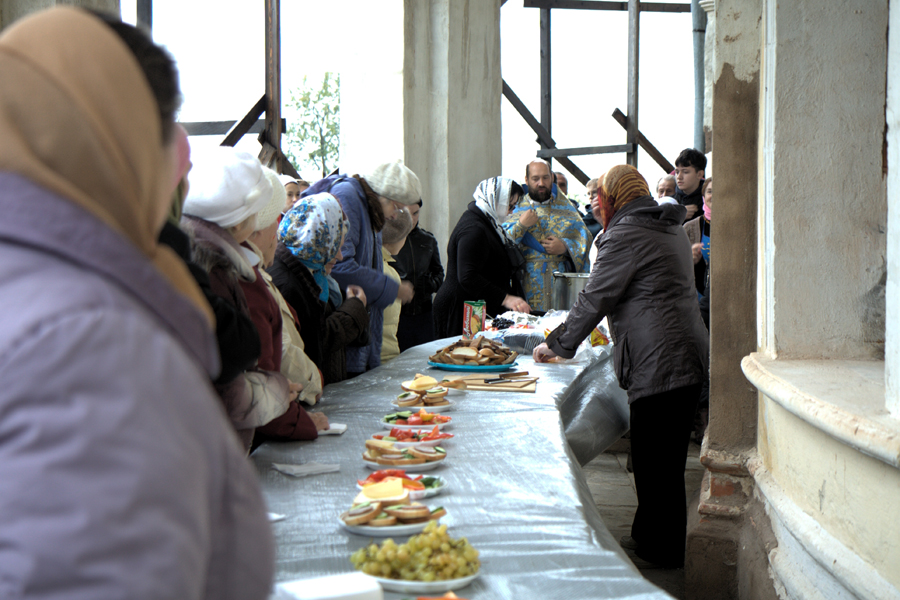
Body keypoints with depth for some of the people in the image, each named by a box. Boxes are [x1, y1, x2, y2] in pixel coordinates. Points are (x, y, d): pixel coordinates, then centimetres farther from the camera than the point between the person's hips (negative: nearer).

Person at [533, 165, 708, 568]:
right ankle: (649, 535, 26)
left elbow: (595, 297, -10)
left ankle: (661, 550, 8)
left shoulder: (626, 234, -11)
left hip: (658, 364, -10)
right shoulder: (671, 228, 18)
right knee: (667, 460, 16)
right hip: (687, 358, 10)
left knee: (654, 464, 0)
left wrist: (558, 345, 2)